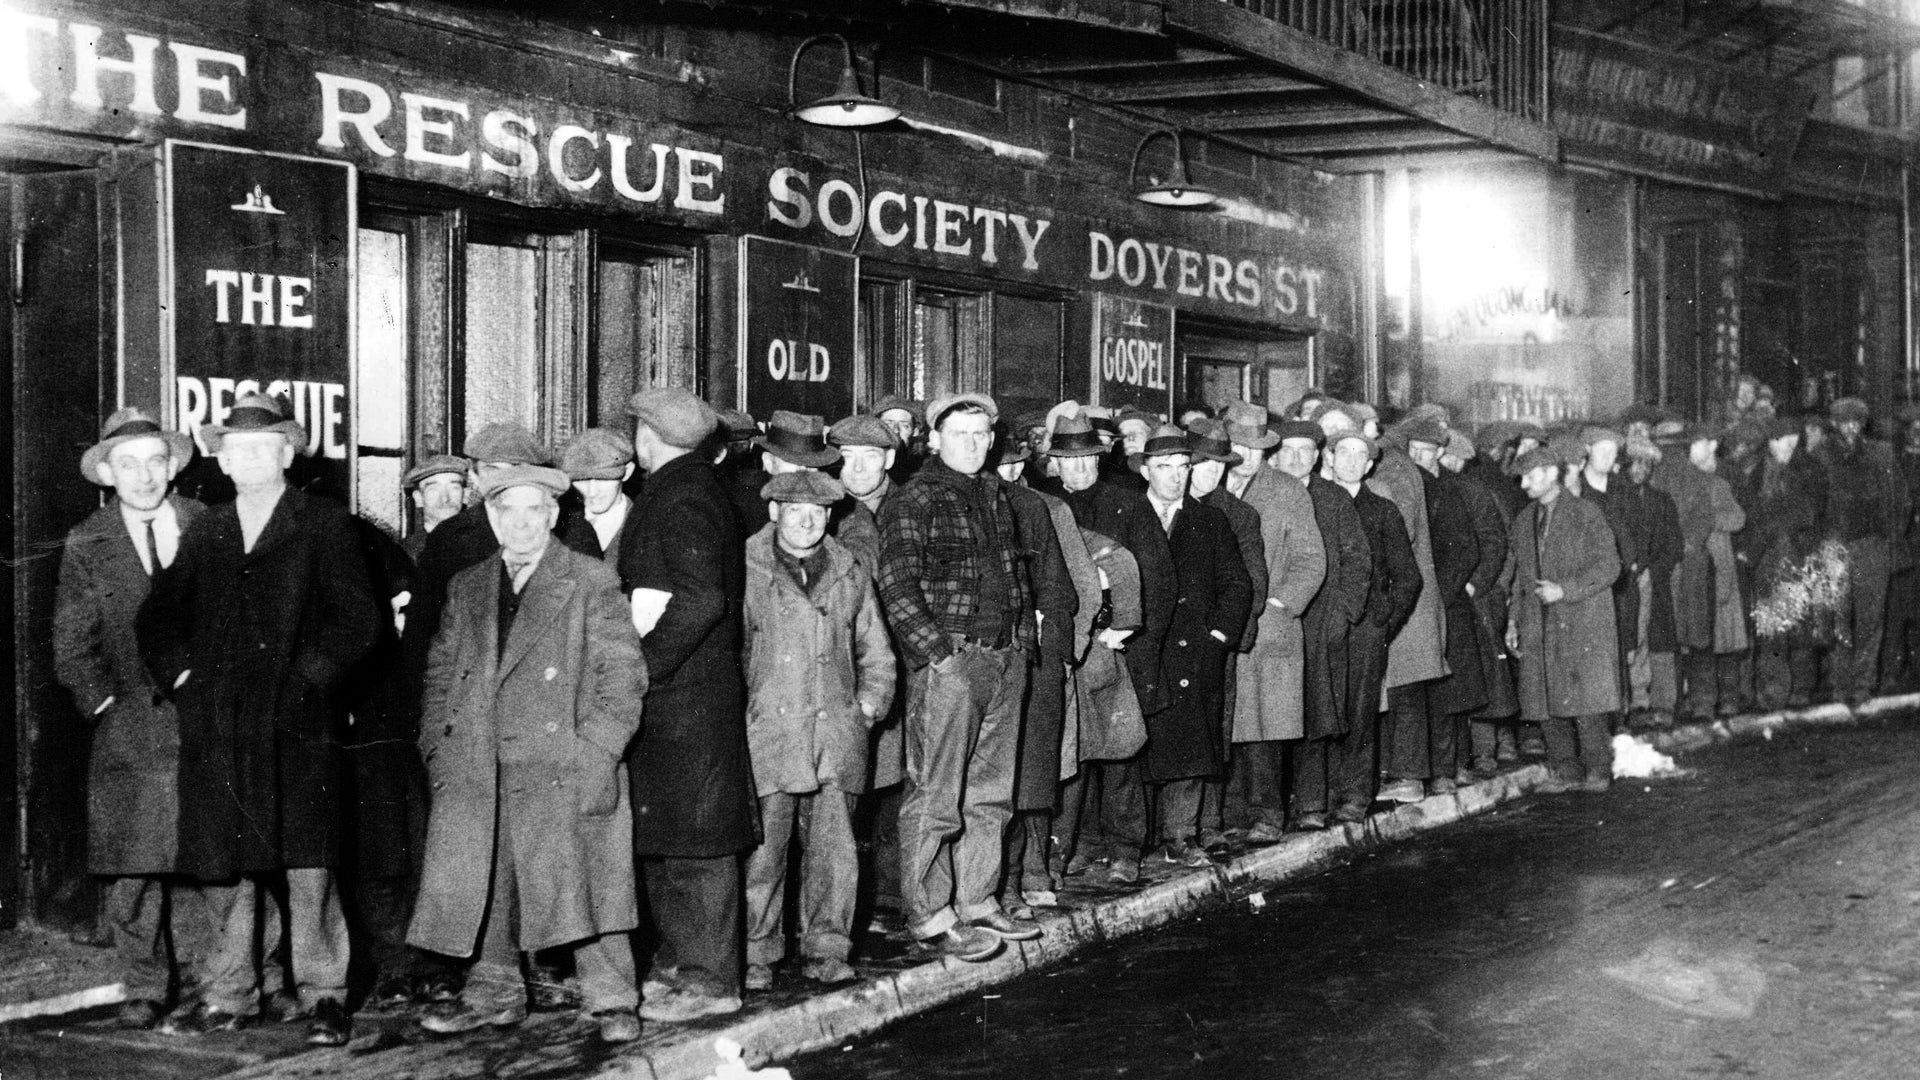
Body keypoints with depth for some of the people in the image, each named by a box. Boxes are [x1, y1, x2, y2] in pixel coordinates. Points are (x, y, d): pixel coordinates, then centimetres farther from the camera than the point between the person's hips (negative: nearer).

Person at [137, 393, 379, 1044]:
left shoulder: (324, 527, 5)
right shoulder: (204, 536, 17)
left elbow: (359, 621, -1)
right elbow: (156, 619, 23)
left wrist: (309, 678, -8)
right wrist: (180, 674, 9)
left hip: (298, 726, -4)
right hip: (216, 727, 4)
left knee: (308, 866, -5)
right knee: (224, 867, 6)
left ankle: (322, 996, 5)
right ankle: (228, 996, 18)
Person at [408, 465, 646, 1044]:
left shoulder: (592, 581, 2)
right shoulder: (467, 587, 16)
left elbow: (623, 673, -2)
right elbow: (440, 670, 19)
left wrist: (599, 751, -11)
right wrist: (438, 746, 7)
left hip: (564, 765, -4)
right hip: (477, 770, 4)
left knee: (584, 882, -6)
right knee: (483, 882, 7)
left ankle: (610, 1000, 4)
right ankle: (494, 990, 22)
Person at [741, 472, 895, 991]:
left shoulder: (849, 574, 14)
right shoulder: (746, 571, 2)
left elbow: (876, 652, 21)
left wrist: (868, 706, 9)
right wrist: (741, 713, -2)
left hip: (837, 733, 3)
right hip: (767, 731, -3)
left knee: (834, 848, 3)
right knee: (764, 848, -4)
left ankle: (826, 951, 14)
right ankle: (756, 954, 7)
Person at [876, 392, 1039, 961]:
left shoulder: (995, 495, 18)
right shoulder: (914, 499, -6)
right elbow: (896, 585, -12)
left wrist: (1023, 633, 14)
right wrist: (938, 652, -16)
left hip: (1006, 659, 8)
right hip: (948, 662, -8)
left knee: (990, 792, 12)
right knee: (935, 794, -5)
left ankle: (976, 902, 22)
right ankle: (930, 916, 1)